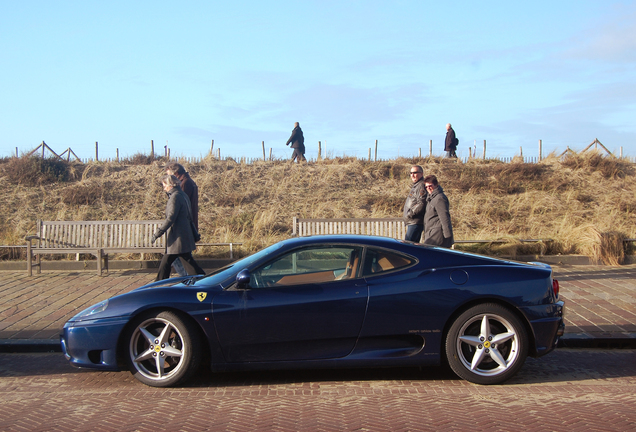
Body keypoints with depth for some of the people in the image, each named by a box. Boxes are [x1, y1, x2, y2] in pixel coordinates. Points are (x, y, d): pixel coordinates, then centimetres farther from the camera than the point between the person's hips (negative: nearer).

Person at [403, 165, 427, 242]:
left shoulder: (421, 186, -12)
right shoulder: (415, 186, 22)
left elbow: (421, 204, -22)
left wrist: (410, 214, -17)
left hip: (416, 222, -11)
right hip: (411, 222, 11)